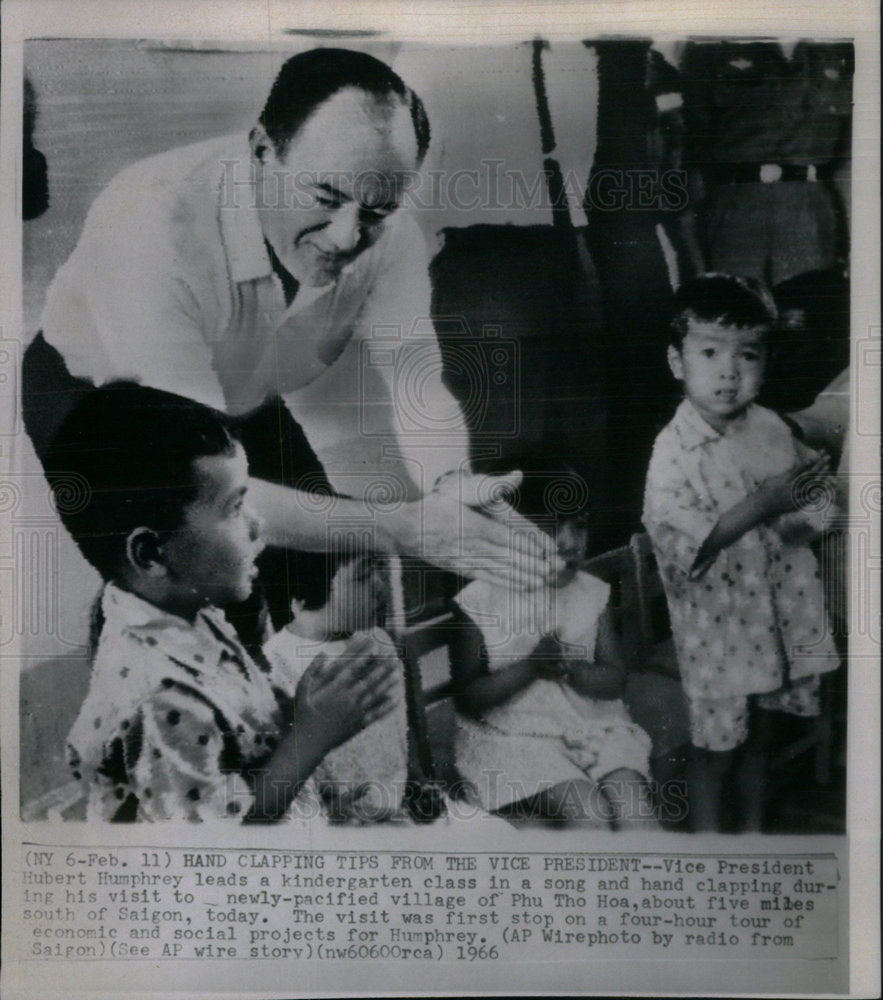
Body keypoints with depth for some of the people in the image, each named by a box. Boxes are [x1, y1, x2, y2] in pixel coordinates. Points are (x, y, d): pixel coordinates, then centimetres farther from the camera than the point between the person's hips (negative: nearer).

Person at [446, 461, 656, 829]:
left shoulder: (593, 594, 5)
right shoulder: (480, 601, -7)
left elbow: (614, 680, 4)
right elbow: (466, 698, -6)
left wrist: (567, 667, -17)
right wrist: (530, 666, -20)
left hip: (591, 721, 4)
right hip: (513, 733, -3)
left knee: (633, 805, -22)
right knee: (590, 812, -25)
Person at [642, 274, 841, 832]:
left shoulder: (771, 429, -1)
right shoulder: (674, 451, -19)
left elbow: (812, 483, 16)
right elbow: (682, 544, -26)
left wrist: (810, 517, -4)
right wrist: (762, 505, -32)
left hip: (777, 609, 6)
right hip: (717, 622, -5)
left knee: (761, 733, 23)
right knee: (717, 744, 9)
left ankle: (755, 829, 43)